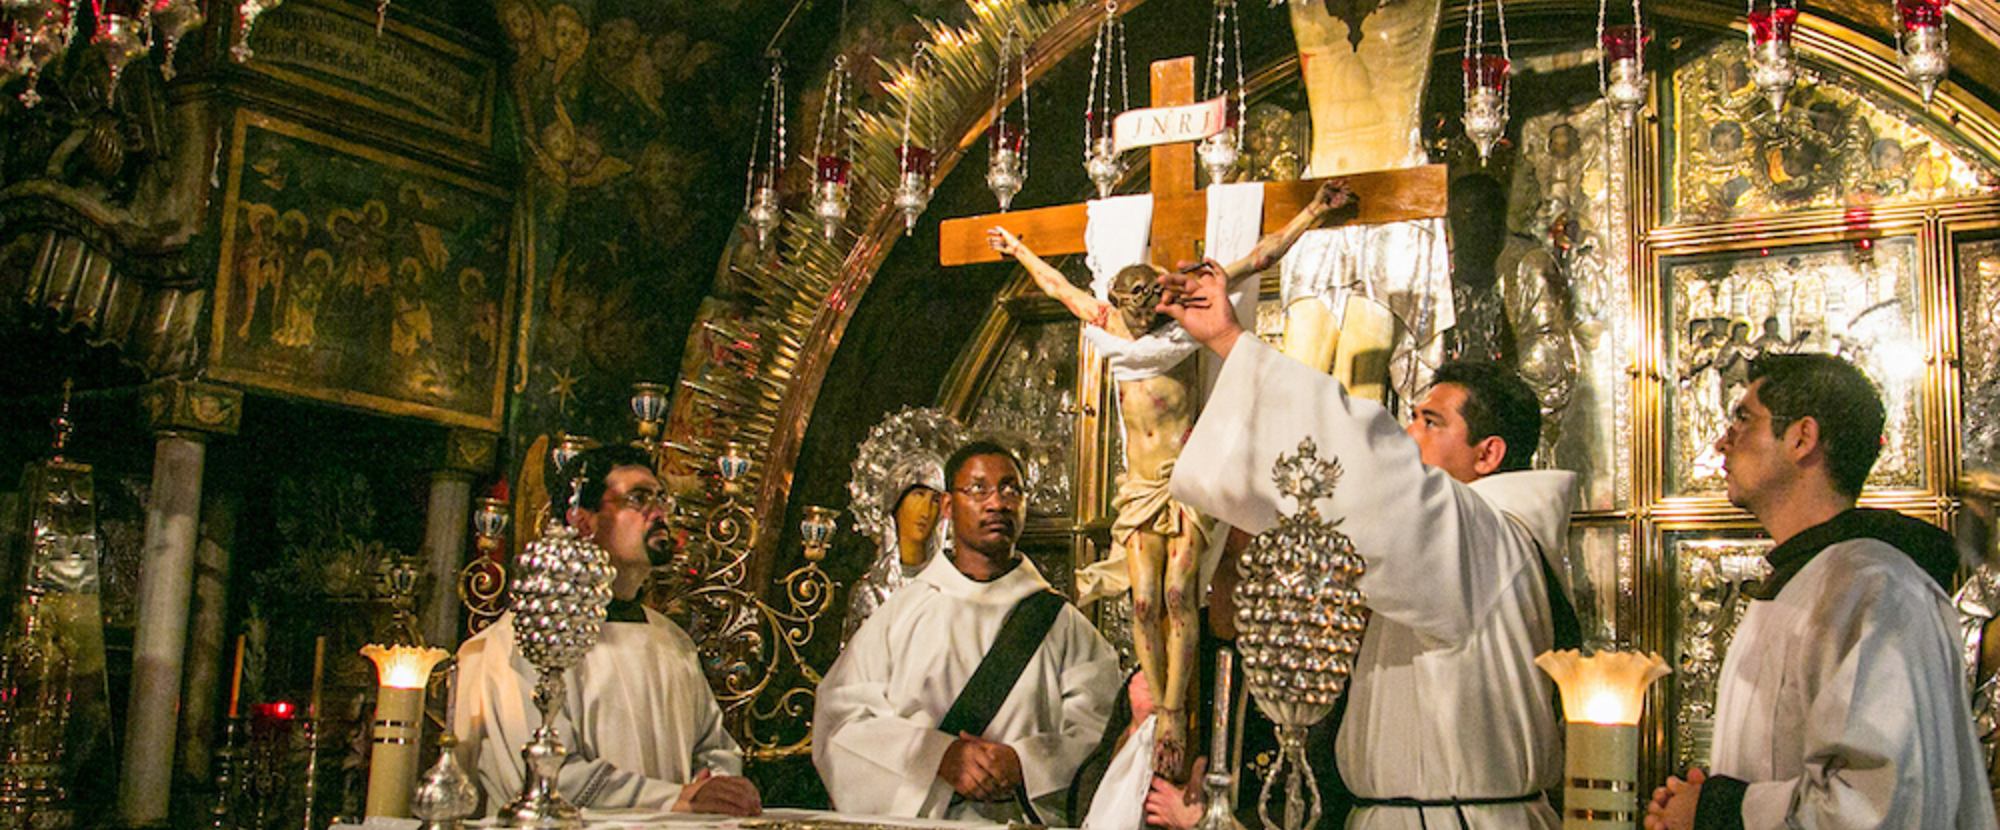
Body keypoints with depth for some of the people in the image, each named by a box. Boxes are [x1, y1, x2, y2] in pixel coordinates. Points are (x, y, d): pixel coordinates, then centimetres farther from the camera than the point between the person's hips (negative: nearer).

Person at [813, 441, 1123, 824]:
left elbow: (1094, 728, 4)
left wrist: (1023, 762, -13)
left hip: (1020, 820, -1)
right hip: (910, 818, 2)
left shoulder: (1061, 622, 11)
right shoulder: (900, 612, 10)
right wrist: (940, 756, -12)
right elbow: (843, 714, 2)